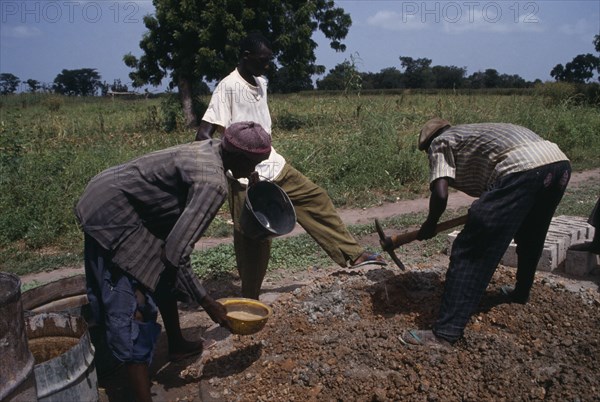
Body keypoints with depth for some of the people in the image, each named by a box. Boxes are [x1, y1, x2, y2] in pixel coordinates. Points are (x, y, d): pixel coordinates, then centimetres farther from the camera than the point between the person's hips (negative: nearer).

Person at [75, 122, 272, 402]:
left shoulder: (210, 151, 2)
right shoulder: (212, 183, -27)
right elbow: (176, 254, -30)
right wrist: (207, 304, -18)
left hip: (119, 203, 10)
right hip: (111, 215, -10)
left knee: (164, 277, 22)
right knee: (133, 308, -8)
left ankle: (177, 345, 43)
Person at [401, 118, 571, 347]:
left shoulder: (440, 142, 14)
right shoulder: (469, 133, 36)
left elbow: (440, 195, -2)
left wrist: (429, 225, 15)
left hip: (522, 168, -9)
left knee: (471, 252, -6)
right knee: (530, 239, 31)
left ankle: (446, 332, -6)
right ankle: (521, 294, 51)